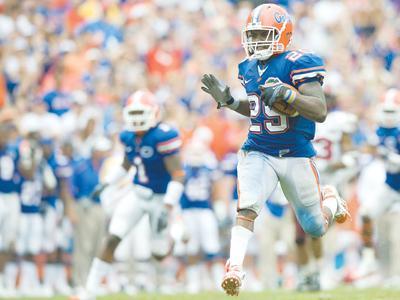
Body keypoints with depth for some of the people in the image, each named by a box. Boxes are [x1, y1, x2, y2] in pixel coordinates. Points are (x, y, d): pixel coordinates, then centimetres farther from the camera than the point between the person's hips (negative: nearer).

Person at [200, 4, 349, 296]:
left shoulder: (296, 64, -17)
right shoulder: (249, 68, 5)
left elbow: (321, 112, -24)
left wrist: (287, 95, -38)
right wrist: (227, 100, 5)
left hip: (296, 156, -4)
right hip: (259, 153, 4)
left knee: (316, 229, 11)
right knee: (246, 207, -24)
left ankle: (330, 199, 43)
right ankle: (234, 268, -27)